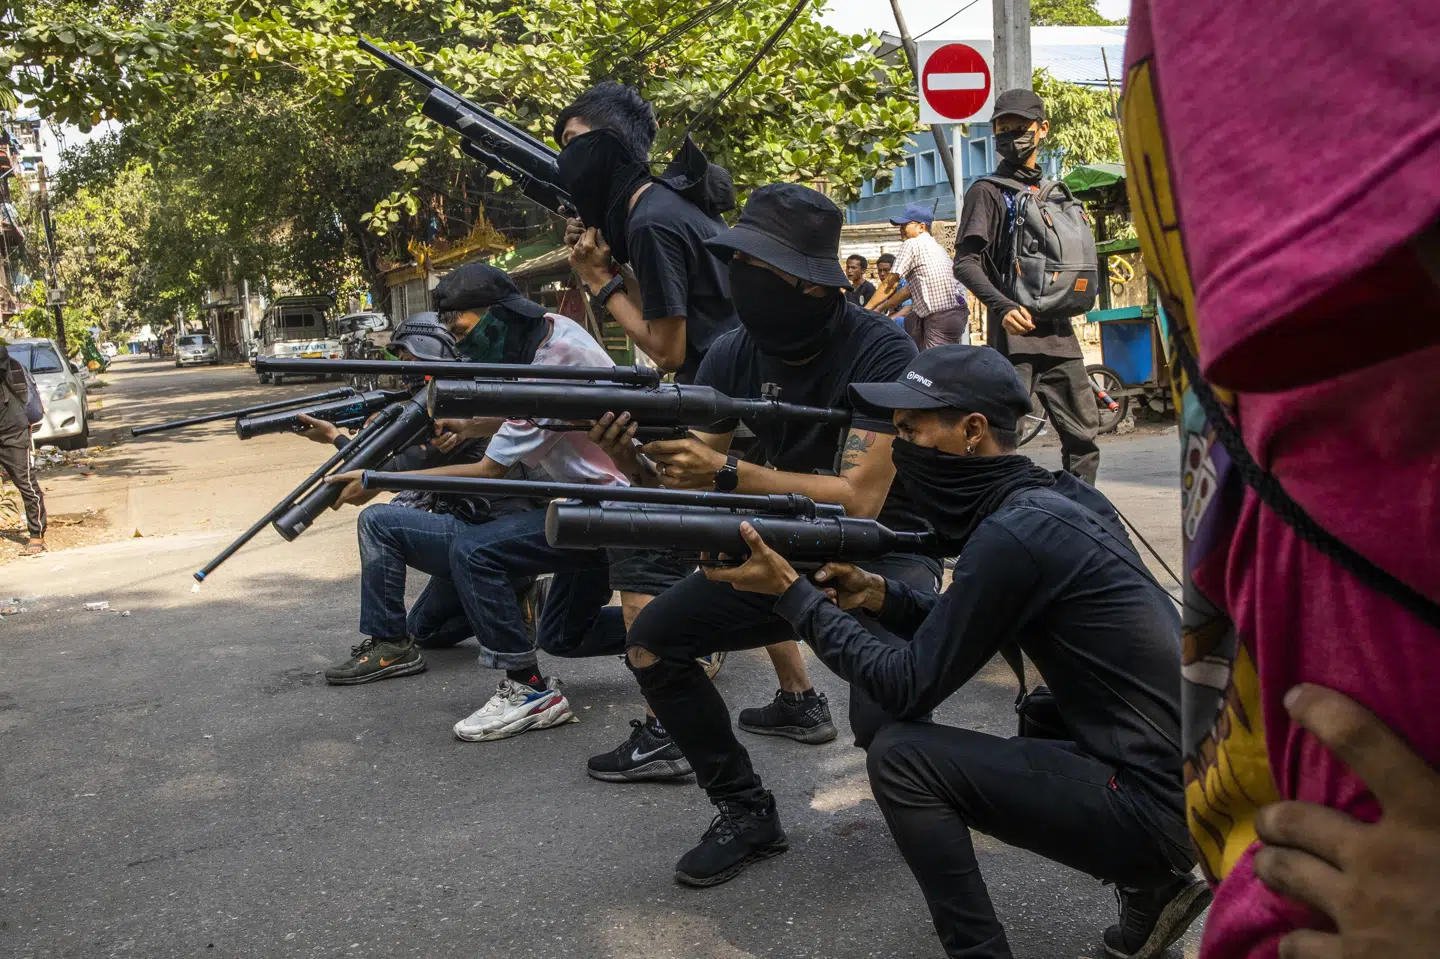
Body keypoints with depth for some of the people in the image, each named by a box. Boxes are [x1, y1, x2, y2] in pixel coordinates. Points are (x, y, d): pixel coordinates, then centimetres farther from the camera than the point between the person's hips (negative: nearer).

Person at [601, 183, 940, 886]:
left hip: (883, 550, -6)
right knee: (651, 643, -9)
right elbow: (687, 481, -5)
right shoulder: (735, 355, -5)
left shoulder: (880, 351, -22)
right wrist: (637, 452, -28)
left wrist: (726, 472, -36)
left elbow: (859, 499, -30)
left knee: (881, 718, -30)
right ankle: (747, 814, 7)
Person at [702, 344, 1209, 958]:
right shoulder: (1056, 496, 9)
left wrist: (790, 591, -10)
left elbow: (909, 689, -15)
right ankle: (1152, 883, 23)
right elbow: (962, 629, 19)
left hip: (1161, 807, -9)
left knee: (902, 756, -12)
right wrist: (882, 595, 3)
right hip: (1184, 776, 9)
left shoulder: (1014, 533, -19)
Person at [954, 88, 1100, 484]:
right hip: (1014, 332, -7)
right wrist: (1003, 306, -24)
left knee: (1084, 432, 7)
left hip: (1058, 332, 7)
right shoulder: (988, 191, 2)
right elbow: (965, 262, -9)